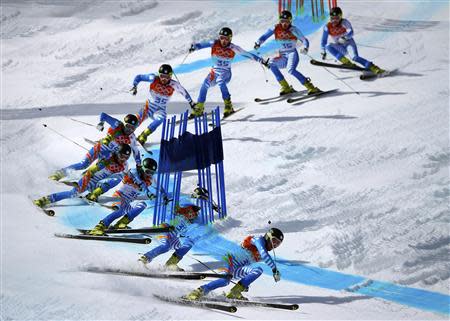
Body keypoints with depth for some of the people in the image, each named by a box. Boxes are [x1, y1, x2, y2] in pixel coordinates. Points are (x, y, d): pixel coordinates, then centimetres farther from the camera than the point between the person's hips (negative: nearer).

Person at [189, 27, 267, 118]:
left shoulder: (233, 48, -11)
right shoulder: (215, 44, -9)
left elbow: (247, 54, -4)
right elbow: (204, 44, -23)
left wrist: (260, 60, -4)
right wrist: (194, 47, -42)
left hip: (226, 72, -3)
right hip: (215, 71, 3)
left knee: (220, 82, -32)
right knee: (205, 85, -16)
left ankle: (228, 106, -26)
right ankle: (199, 109, 0)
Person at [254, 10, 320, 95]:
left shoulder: (293, 30, -6)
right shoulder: (276, 28, 1)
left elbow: (304, 40, -6)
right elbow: (264, 36, 3)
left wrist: (305, 48, -28)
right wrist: (258, 43, -17)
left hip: (292, 54, -4)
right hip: (282, 57, 4)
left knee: (291, 70, -30)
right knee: (271, 63, -22)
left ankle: (310, 87, -22)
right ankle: (285, 87, -14)